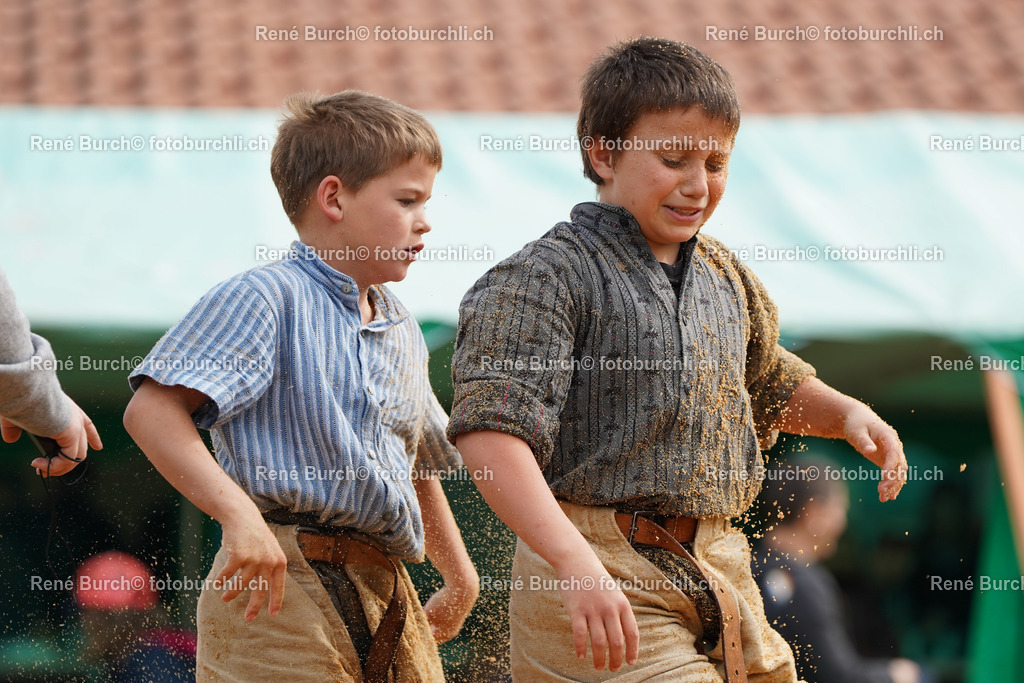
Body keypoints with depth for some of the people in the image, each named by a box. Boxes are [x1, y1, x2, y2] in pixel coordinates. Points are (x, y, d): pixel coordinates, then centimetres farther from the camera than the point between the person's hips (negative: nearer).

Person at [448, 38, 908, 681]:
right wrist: (578, 565, -32)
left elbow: (769, 385, 35)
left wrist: (847, 413, 13)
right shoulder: (548, 278, -10)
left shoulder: (724, 276, 15)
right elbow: (490, 431, -21)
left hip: (719, 574, 8)